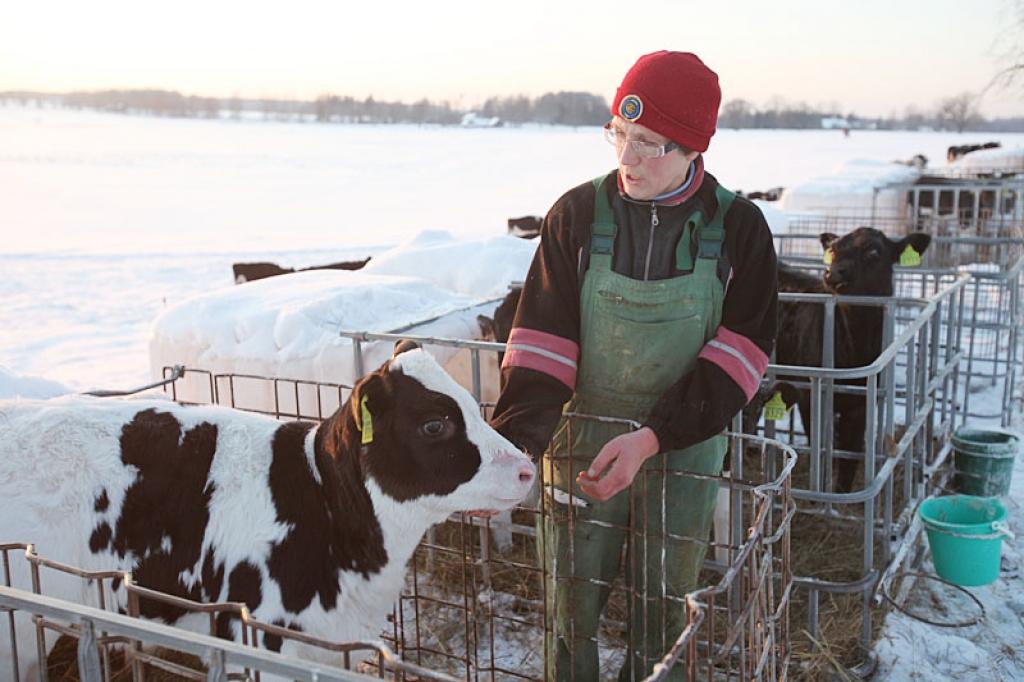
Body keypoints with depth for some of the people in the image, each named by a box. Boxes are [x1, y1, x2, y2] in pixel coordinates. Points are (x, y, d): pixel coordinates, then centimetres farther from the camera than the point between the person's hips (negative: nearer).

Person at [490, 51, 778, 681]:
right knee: (572, 604, 9)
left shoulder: (738, 227, -7)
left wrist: (652, 438, -22)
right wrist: (513, 437, -23)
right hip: (582, 439, 0)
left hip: (685, 445, 0)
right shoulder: (578, 214, -5)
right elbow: (542, 341, -9)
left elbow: (742, 350, -10)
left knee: (664, 611, 12)